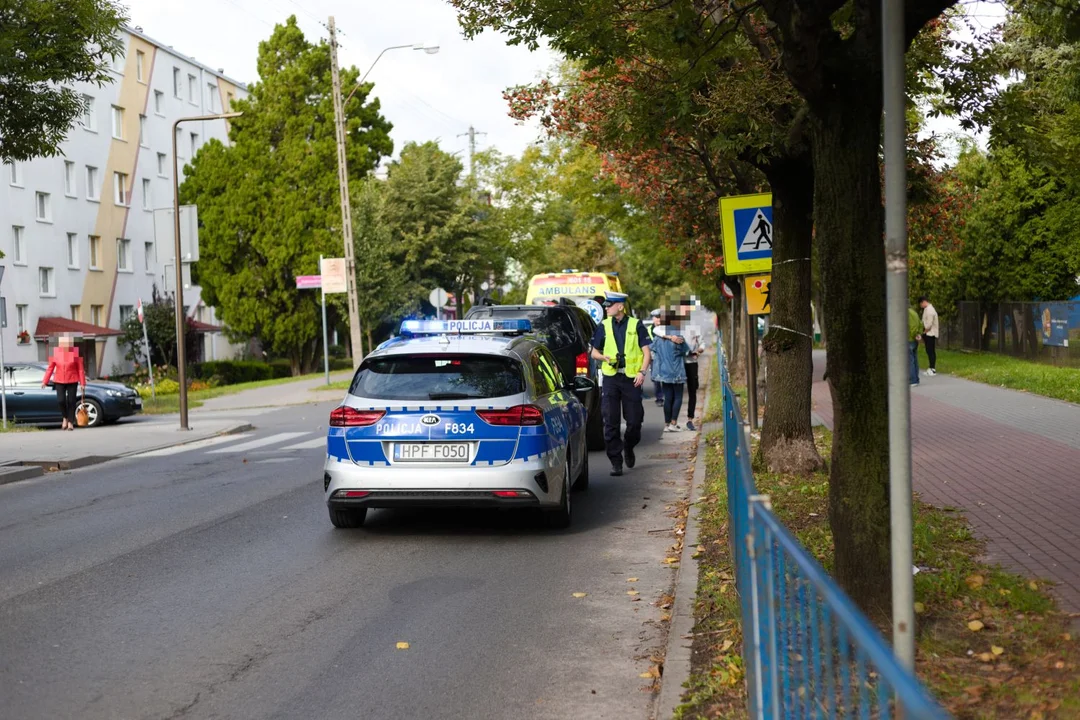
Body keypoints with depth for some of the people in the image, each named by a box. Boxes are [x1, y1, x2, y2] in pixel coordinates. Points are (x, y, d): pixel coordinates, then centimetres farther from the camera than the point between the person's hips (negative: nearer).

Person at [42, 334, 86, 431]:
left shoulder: (75, 353, -6)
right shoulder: (56, 353, -3)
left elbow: (80, 369, -4)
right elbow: (50, 368, 1)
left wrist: (82, 383, -7)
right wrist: (45, 381, -2)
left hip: (72, 381, -1)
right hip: (59, 381, 1)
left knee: (71, 401, -1)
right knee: (61, 400, -11)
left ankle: (70, 423, 9)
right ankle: (64, 418, 14)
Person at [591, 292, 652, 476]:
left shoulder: (636, 325, 3)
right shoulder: (603, 326, 8)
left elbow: (647, 352, 2)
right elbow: (594, 352, 14)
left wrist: (642, 371, -12)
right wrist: (605, 357, -8)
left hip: (631, 378, -1)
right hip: (610, 378, 1)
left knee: (634, 420, 1)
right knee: (611, 422, -4)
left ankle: (628, 447, 31)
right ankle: (616, 462, 2)